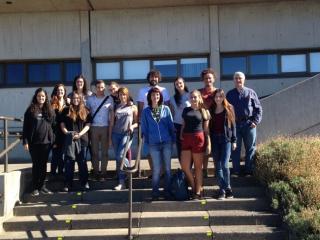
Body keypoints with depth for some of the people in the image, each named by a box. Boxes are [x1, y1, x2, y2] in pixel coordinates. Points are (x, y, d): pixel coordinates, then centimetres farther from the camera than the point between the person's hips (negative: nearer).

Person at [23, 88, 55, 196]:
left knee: (43, 164, 8)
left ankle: (42, 185, 18)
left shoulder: (50, 110, 8)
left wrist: (54, 140, 4)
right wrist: (25, 141, -8)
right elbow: (25, 126, -2)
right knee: (36, 165, 3)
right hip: (34, 142, -2)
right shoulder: (31, 110, 0)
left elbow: (53, 125, 9)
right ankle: (35, 187, 10)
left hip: (46, 142, 2)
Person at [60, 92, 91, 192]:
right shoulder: (66, 110, 8)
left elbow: (88, 125, 2)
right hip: (69, 139, 0)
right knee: (69, 161, 1)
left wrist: (80, 134, -12)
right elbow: (62, 124, 5)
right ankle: (68, 184, 6)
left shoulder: (85, 111, 8)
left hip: (82, 139, 0)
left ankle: (84, 182, 13)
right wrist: (67, 133, -11)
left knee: (82, 161, 5)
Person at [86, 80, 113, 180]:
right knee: (94, 151, 4)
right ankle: (96, 172, 11)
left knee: (104, 151, 2)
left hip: (105, 127, -1)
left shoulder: (109, 99, 2)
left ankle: (103, 172, 8)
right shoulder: (90, 99, 5)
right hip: (94, 127, 1)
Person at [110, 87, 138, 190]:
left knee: (120, 156, -16)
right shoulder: (116, 107, 13)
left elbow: (137, 122, 9)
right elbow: (112, 122, 14)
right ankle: (122, 182, 11)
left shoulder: (133, 107, 8)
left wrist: (132, 126, -12)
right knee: (118, 158, 3)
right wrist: (110, 136, 10)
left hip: (127, 134, -3)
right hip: (116, 134, 3)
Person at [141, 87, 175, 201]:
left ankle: (167, 191, 16)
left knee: (167, 168, 5)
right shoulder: (146, 111, 4)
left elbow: (171, 125, 7)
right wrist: (146, 142, 2)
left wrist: (173, 139, 3)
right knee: (157, 169, 0)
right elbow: (144, 128, 7)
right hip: (153, 144, -1)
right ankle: (155, 192, 12)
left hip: (167, 142, 1)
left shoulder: (166, 109, 4)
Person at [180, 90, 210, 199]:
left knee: (198, 166, 4)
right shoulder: (186, 110, 14)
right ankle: (194, 186, 19)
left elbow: (206, 128, 5)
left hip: (198, 138, -3)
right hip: (186, 139, 4)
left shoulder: (204, 111, 5)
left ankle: (198, 191, 13)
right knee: (184, 166, -1)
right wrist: (181, 134, 7)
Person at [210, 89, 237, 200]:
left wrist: (234, 140, -2)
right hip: (214, 139, 3)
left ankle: (228, 188, 8)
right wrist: (209, 141, 4)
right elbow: (209, 126, 10)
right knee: (217, 166, 3)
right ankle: (222, 190, 11)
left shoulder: (228, 108, 4)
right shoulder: (211, 110, 9)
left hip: (226, 139, -3)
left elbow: (233, 125, 3)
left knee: (224, 165, -9)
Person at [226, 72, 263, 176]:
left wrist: (256, 121, -5)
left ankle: (249, 169, 13)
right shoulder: (230, 94, 11)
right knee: (235, 148, 4)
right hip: (234, 124, 1)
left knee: (250, 148, 4)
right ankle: (236, 170, 11)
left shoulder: (251, 92, 6)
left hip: (249, 124, -1)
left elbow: (258, 108, 5)